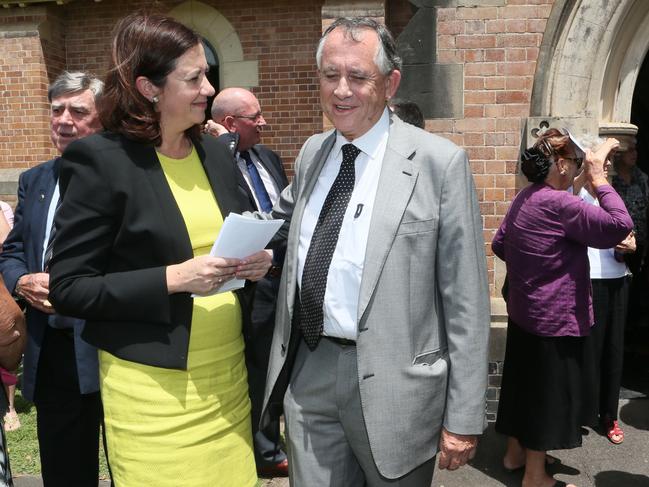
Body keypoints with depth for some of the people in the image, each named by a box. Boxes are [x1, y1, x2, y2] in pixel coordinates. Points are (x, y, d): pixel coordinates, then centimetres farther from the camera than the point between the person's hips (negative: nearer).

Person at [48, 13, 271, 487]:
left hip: (228, 372, 5)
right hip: (153, 385, -5)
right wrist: (172, 278, -20)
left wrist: (250, 262, -4)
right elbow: (68, 287, -10)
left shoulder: (217, 153, 6)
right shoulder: (100, 160, -11)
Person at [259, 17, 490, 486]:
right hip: (308, 375, 5)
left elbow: (465, 300, -9)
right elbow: (280, 221, 27)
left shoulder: (439, 161, -9)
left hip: (391, 383, -4)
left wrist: (463, 418, -8)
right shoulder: (312, 153, 7)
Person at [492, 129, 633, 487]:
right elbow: (620, 226, -24)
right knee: (548, 393, 4)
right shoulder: (558, 203, -22)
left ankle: (515, 453, 35)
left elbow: (499, 245, 16)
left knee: (525, 384, 20)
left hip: (524, 313, 9)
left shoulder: (524, 199, 7)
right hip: (554, 319, -9)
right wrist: (599, 180, -16)